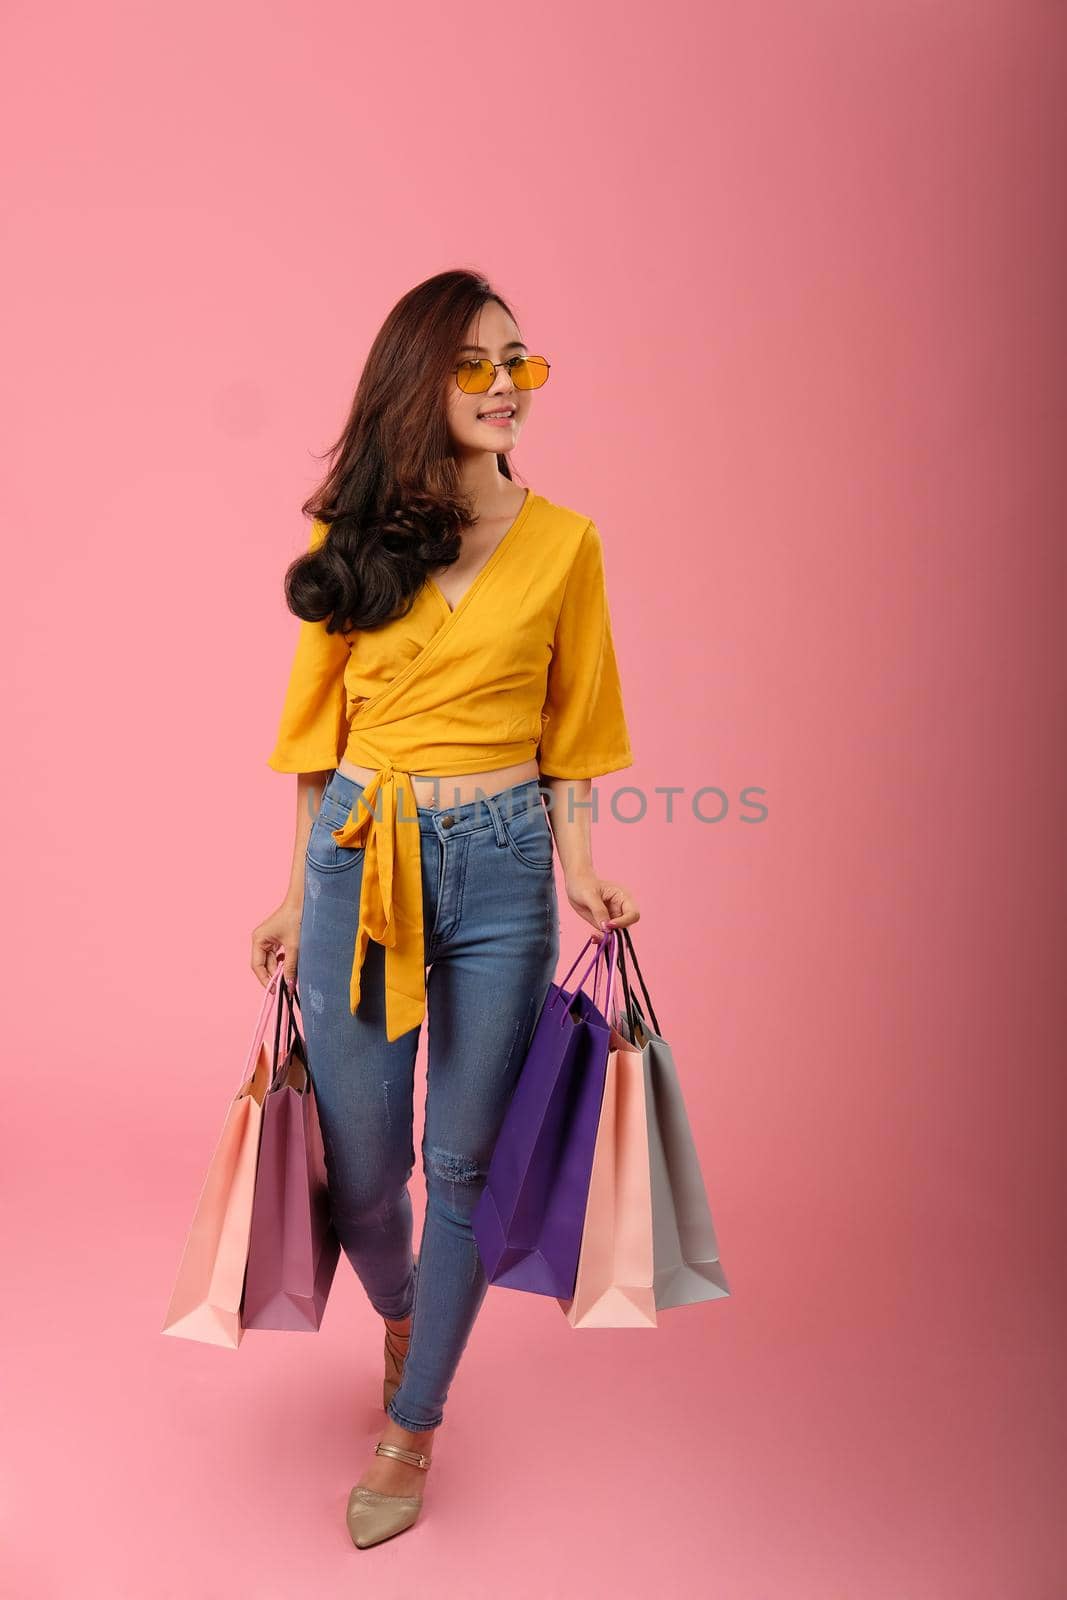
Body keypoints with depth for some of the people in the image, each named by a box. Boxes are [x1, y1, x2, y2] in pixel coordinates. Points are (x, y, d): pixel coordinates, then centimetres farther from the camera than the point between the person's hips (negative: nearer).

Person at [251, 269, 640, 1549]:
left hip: (499, 866, 0)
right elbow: (317, 727, 7)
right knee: (359, 1167, 9)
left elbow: (565, 733, 6)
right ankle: (399, 1311, 45)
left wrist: (576, 866, -8)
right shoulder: (349, 536, 3)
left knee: (463, 1163, 8)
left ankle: (413, 1428, 30)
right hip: (360, 857, 1)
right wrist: (297, 892, 8)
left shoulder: (563, 543, 2)